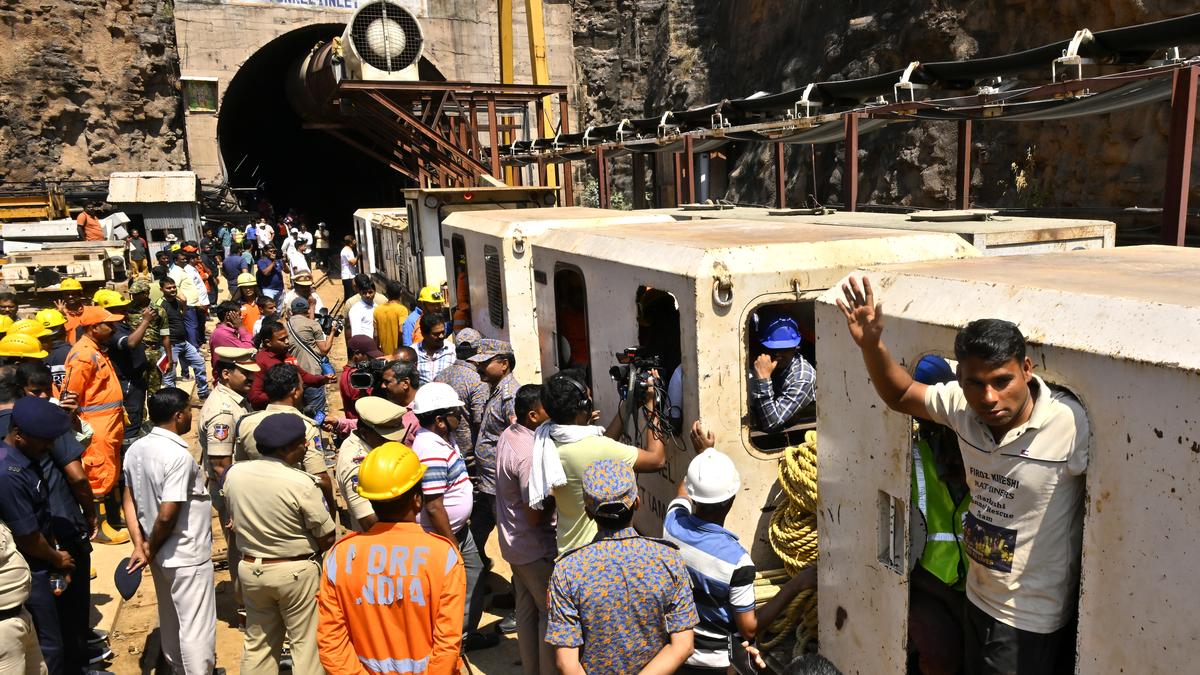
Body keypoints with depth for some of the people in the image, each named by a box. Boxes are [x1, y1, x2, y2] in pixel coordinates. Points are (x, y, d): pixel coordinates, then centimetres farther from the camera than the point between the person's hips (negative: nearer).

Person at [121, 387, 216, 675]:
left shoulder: (136, 450, 0)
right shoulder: (178, 455, -25)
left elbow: (129, 500, 5)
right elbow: (167, 515, -26)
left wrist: (139, 545, 3)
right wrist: (151, 550, -9)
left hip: (161, 556, 9)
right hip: (187, 557, -9)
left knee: (170, 619, 26)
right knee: (196, 627, 5)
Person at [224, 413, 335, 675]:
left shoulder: (234, 473, -8)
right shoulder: (301, 483, -23)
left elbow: (237, 518, 8)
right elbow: (327, 538, -15)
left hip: (250, 567, 5)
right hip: (296, 571, -5)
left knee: (258, 643, 20)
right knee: (307, 643, 9)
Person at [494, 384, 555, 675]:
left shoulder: (508, 435, 0)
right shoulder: (529, 454, -29)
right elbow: (535, 515, -26)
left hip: (514, 542, 9)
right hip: (536, 547, -9)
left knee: (527, 608, 20)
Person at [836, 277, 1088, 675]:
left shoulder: (1072, 426, -28)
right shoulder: (963, 405, -10)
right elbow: (901, 395, 5)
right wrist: (871, 344, -10)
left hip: (1030, 618, -6)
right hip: (977, 597, 6)